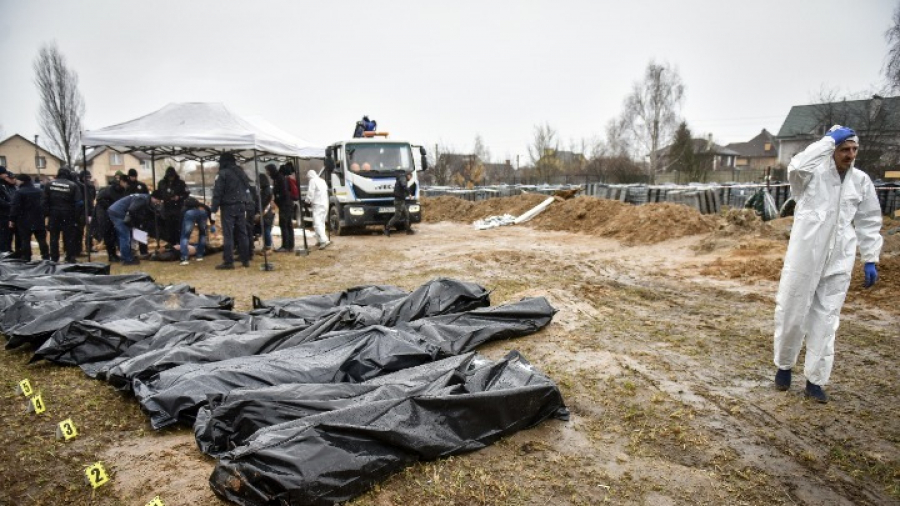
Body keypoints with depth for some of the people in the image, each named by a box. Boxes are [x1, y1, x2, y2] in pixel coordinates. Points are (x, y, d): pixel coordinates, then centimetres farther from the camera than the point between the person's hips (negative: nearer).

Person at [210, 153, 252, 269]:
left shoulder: (223, 174, -8)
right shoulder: (241, 172, 14)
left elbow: (218, 192, -12)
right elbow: (247, 189, 16)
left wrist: (214, 208, -10)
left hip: (228, 207, -6)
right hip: (241, 206, 6)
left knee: (228, 234, -5)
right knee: (242, 233, 10)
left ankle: (228, 261, -7)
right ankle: (245, 259, 13)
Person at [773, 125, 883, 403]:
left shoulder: (862, 181, 7)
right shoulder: (814, 174, -3)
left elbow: (868, 223, 13)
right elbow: (797, 167, -28)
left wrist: (870, 260, 9)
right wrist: (828, 139, -19)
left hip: (838, 262, 3)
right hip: (804, 257, -3)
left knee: (825, 320, 6)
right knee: (792, 314, 5)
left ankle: (815, 380, 15)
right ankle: (784, 366, 25)